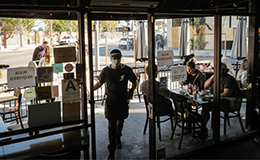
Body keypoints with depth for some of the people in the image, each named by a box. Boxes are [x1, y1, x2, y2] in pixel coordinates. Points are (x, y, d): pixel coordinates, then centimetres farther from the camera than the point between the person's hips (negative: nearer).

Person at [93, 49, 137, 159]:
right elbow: (99, 83, 9)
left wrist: (131, 90, -10)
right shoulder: (106, 71, -4)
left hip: (122, 102, 1)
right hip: (110, 102, -1)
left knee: (120, 122, 18)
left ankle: (118, 138, 49)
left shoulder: (126, 70, -4)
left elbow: (134, 82, 8)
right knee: (111, 126, -4)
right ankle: (111, 151, 3)